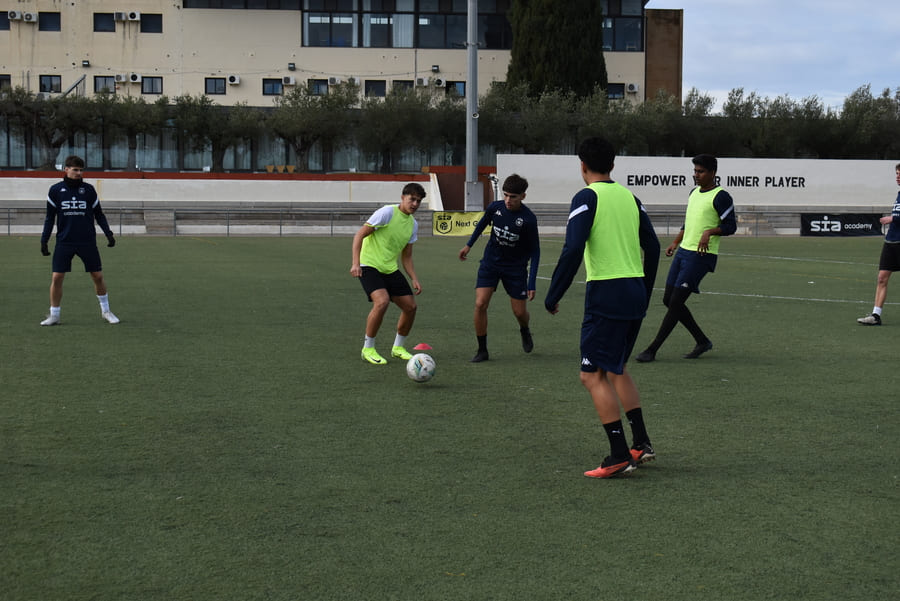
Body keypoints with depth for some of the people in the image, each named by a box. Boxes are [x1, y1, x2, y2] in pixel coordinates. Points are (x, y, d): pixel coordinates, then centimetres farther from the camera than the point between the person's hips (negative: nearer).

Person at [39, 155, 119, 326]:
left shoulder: (88, 189, 4)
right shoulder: (55, 190, 3)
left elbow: (98, 214, 11)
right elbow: (50, 217, 9)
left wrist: (108, 233, 0)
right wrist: (44, 240, 3)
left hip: (87, 242, 0)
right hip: (64, 242, 0)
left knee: (98, 276, 3)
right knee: (57, 278, -4)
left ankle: (105, 310, 21)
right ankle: (54, 315, 10)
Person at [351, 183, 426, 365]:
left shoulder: (413, 224, 9)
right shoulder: (387, 213, -13)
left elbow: (406, 256, 18)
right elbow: (359, 235, -14)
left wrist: (414, 279, 5)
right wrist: (356, 263, -23)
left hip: (391, 269, 8)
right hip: (370, 266, -8)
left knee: (410, 306, 2)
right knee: (382, 302, -28)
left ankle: (398, 348, 23)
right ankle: (368, 349, -11)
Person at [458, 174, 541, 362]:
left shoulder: (528, 219, -20)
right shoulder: (495, 207, -11)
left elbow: (534, 251, -12)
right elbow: (483, 223, 14)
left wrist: (532, 283, -16)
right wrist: (469, 245, 21)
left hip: (515, 267, -2)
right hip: (490, 262, 2)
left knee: (519, 312, 3)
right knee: (480, 304, -13)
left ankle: (525, 331, 41)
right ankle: (482, 350, 0)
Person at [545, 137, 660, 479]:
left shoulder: (587, 198, -8)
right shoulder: (630, 197, 13)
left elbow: (573, 250, -17)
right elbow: (652, 247, 14)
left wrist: (553, 296, -10)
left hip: (606, 293, -8)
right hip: (636, 291, 8)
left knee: (593, 375, -2)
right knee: (617, 368, 22)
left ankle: (619, 456, -6)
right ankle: (641, 444, 20)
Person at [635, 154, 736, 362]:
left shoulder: (721, 197, -9)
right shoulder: (694, 192, 17)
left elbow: (731, 226, -10)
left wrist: (710, 231, -25)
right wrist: (675, 243, 20)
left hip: (701, 256, -9)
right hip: (683, 251, 9)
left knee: (675, 302, -10)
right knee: (668, 300, 8)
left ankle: (652, 350, -6)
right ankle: (702, 341, 20)